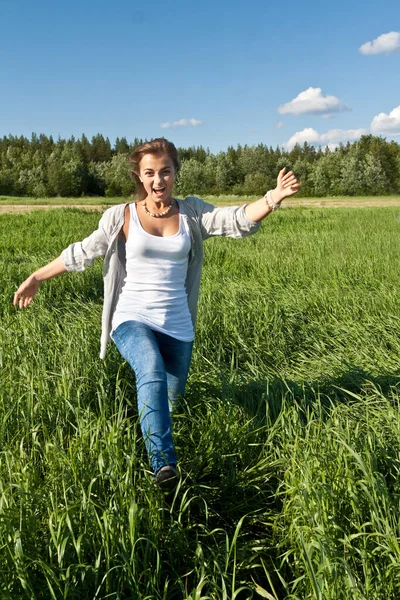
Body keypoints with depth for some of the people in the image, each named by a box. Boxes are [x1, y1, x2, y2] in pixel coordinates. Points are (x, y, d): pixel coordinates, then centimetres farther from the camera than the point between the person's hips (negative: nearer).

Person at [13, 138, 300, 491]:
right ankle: (164, 466, -35)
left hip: (177, 326, 3)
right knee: (153, 372, -33)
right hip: (133, 319, -3)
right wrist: (37, 277, 12)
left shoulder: (192, 213, 1)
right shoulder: (121, 216, -2)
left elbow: (238, 221, -12)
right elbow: (82, 253, 8)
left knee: (171, 397, 15)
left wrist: (274, 197, -30)